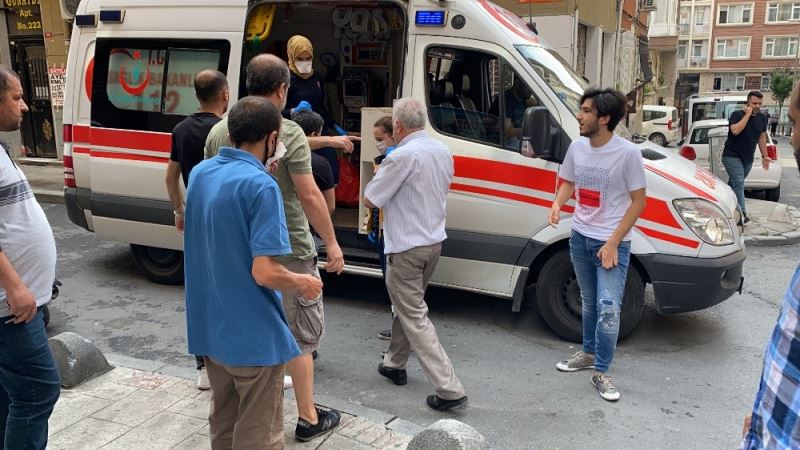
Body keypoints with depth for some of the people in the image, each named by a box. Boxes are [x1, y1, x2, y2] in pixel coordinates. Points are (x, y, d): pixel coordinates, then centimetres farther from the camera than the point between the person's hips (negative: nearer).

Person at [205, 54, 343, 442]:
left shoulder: (219, 131, 3)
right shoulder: (288, 133, -16)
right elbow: (309, 196, -17)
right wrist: (332, 243, -8)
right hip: (288, 252, -5)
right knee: (300, 336, 9)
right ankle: (308, 418, 19)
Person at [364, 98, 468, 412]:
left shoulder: (403, 156, -20)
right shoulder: (443, 152, 6)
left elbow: (370, 200, -14)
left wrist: (381, 174, 5)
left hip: (406, 248, -9)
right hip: (434, 241, 9)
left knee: (414, 317, -2)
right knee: (408, 305, 23)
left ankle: (450, 390, -4)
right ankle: (395, 364, 38)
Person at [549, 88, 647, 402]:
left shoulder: (627, 153, -17)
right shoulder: (577, 147, -1)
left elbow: (638, 202, -12)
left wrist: (612, 243, -16)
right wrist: (557, 204, -10)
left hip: (612, 244, -5)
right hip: (580, 238, 5)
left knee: (608, 309, -8)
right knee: (589, 302, 20)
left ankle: (601, 373, 7)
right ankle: (588, 353, 38)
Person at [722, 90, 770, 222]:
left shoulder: (761, 118, 9)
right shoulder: (737, 115, -10)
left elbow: (762, 137, 18)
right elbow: (735, 130, -28)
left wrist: (764, 156, 16)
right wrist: (748, 114, -22)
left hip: (748, 159, 7)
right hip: (732, 156, -7)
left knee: (733, 184, 14)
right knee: (738, 183, -17)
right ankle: (742, 212, -23)